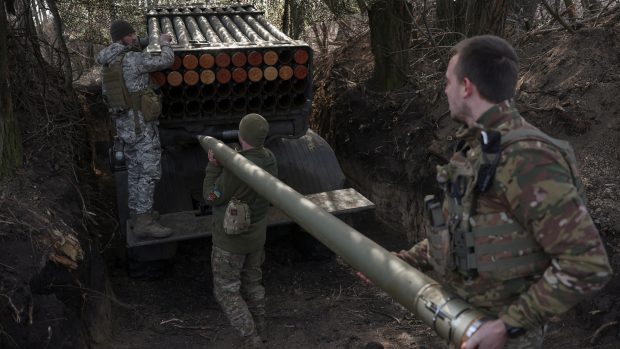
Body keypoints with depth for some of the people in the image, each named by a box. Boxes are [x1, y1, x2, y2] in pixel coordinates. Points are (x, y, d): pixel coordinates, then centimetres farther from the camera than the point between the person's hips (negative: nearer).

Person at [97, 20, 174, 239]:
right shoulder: (134, 59, -17)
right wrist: (164, 43, 8)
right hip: (141, 123, -9)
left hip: (125, 123, 9)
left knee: (135, 171, 16)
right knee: (149, 171, -8)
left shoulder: (109, 63, 9)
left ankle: (137, 213, 25)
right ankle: (144, 223, -9)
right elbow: (166, 61, -11)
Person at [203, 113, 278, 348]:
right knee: (252, 283, 24)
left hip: (231, 238, -7)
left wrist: (213, 166, -11)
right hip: (256, 234, 7)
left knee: (226, 291, 7)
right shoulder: (269, 158, -7)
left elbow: (212, 198, -18)